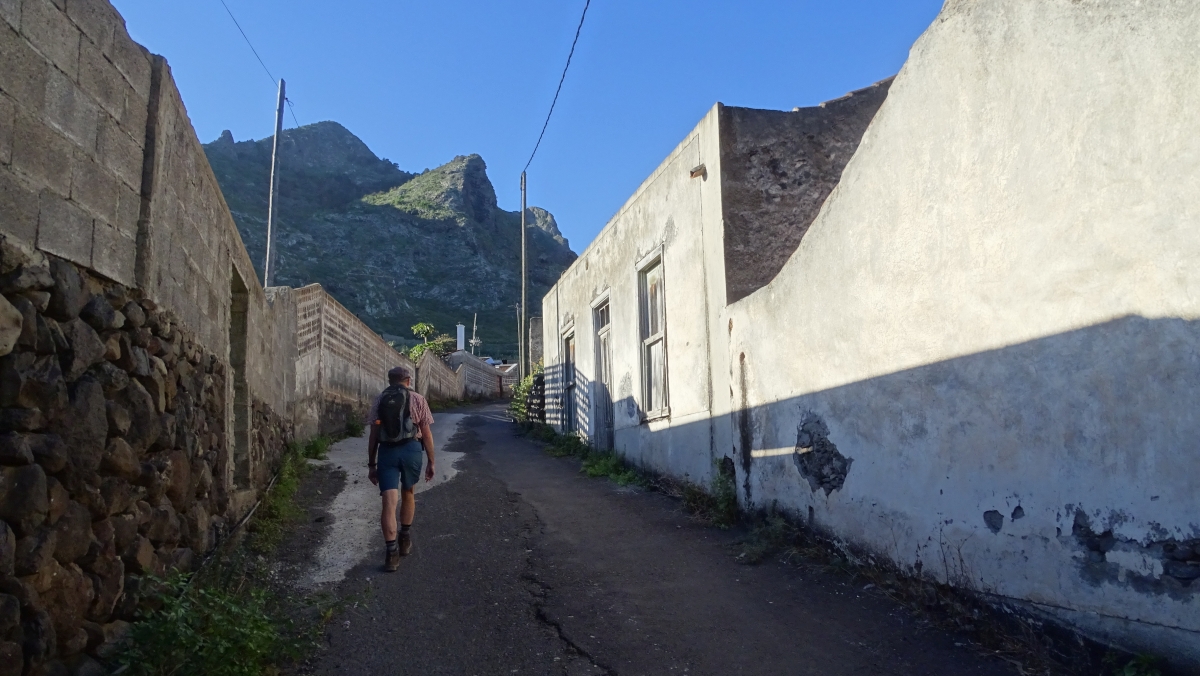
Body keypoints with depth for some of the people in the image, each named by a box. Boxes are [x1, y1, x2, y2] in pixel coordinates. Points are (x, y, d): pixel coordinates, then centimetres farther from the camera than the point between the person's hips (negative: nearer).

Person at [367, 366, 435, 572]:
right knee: (408, 494, 22)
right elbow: (426, 434, 3)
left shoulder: (379, 400, 11)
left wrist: (371, 464, 13)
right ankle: (405, 540, 31)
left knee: (389, 502, -2)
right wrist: (431, 462, 8)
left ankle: (392, 551, -9)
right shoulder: (417, 399, 6)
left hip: (386, 451, 0)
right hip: (411, 449, 0)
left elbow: (373, 435, 8)